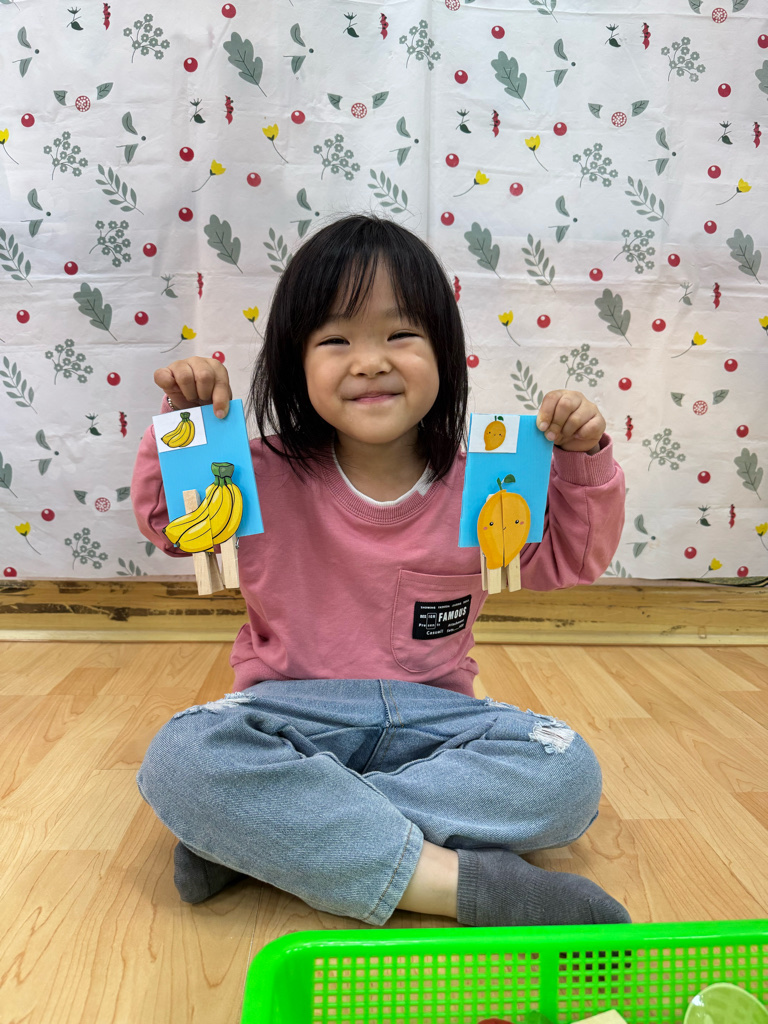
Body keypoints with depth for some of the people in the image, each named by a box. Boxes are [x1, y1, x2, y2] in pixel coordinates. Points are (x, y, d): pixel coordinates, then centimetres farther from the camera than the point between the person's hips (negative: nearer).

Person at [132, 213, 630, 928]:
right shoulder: (264, 478, -6)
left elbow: (571, 558, 8)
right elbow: (165, 520, 7)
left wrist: (583, 463, -8)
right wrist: (185, 424, -10)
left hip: (430, 715, 2)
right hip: (291, 713, -1)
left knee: (567, 773, -23)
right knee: (178, 760, -30)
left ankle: (263, 835, -22)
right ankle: (454, 880, -30)